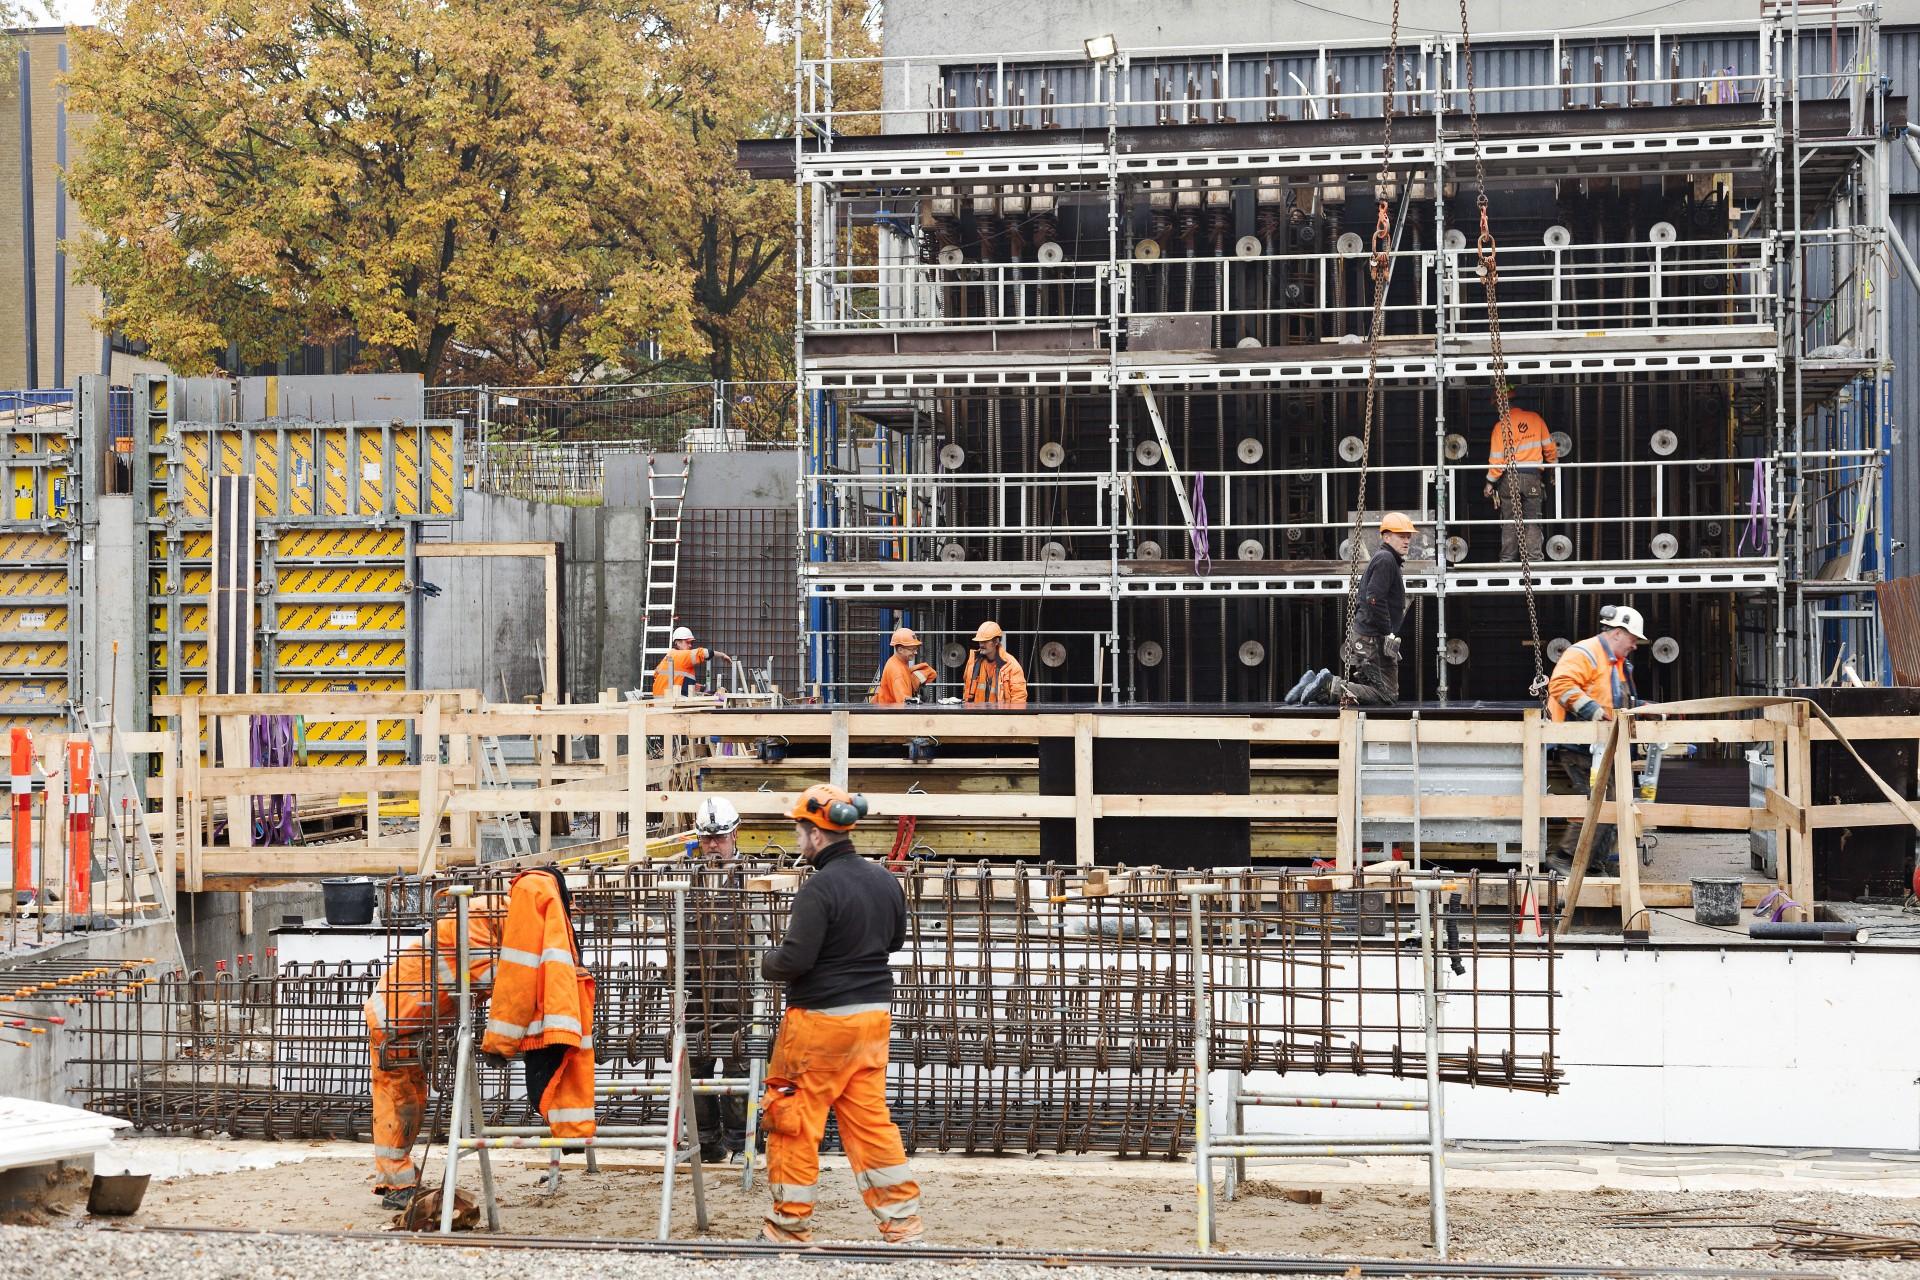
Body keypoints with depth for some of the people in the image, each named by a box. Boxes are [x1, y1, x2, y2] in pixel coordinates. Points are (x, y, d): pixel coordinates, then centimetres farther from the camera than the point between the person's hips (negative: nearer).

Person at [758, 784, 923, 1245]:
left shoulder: (820, 888, -19)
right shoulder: (884, 880, 5)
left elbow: (793, 960, -21)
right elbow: (896, 939, 21)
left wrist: (767, 961, -1)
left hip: (821, 1019, -7)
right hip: (874, 1012, 7)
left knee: (793, 1119, 5)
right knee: (869, 1116, 12)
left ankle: (792, 1223, 12)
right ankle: (902, 1218, 10)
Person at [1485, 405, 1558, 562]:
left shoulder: (1500, 427, -5)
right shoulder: (1536, 419, 3)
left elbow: (1496, 459, -6)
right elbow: (1549, 448, 7)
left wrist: (1490, 483, 3)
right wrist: (1553, 469, 21)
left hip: (1509, 478, -1)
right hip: (1533, 478, 1)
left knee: (1509, 523, 6)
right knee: (1532, 522, 4)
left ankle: (1507, 560, 5)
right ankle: (1533, 559, -3)